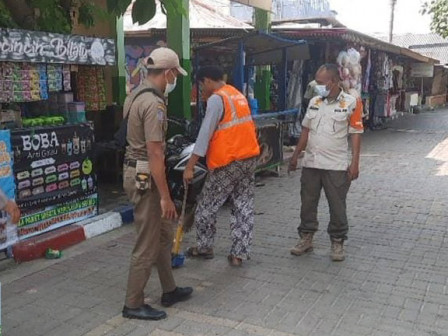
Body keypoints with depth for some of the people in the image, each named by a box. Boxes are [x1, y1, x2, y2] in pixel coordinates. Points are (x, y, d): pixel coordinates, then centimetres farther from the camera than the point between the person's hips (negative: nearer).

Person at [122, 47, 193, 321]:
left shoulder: (138, 95, 11)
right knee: (148, 244, 1)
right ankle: (133, 305, 14)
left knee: (164, 236, 20)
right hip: (146, 178, -10)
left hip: (137, 172, 10)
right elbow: (155, 154, -24)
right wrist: (165, 196, -22)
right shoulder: (153, 103, -21)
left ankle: (169, 291, 32)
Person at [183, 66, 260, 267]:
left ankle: (204, 247, 22)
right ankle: (238, 254, 10)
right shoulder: (238, 95, 15)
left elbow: (205, 134, -17)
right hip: (249, 158, 8)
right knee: (244, 207, 7)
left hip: (228, 162, -8)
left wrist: (190, 166, -17)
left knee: (207, 206, 9)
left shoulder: (216, 99, -11)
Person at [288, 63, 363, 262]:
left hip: (337, 166, -4)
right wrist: (295, 156, 13)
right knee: (307, 203, 12)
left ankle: (337, 243, 20)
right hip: (311, 163, 5)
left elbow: (356, 134, -7)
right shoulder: (314, 102, 9)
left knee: (337, 207, 5)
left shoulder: (350, 103, -6)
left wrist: (355, 163, -13)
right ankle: (306, 239, 26)